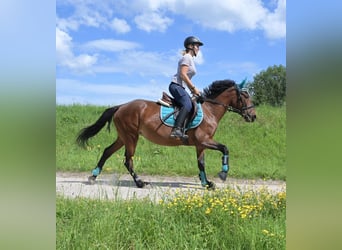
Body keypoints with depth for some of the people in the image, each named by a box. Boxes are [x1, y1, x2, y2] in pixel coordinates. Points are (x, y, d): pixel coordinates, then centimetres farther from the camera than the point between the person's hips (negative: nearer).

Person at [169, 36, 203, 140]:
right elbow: (183, 75, -16)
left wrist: (192, 90, 15)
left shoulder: (191, 59, 24)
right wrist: (194, 88, -13)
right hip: (176, 85, -10)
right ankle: (176, 130, -40)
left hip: (181, 87, 10)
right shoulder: (187, 57, -5)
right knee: (187, 105, -30)